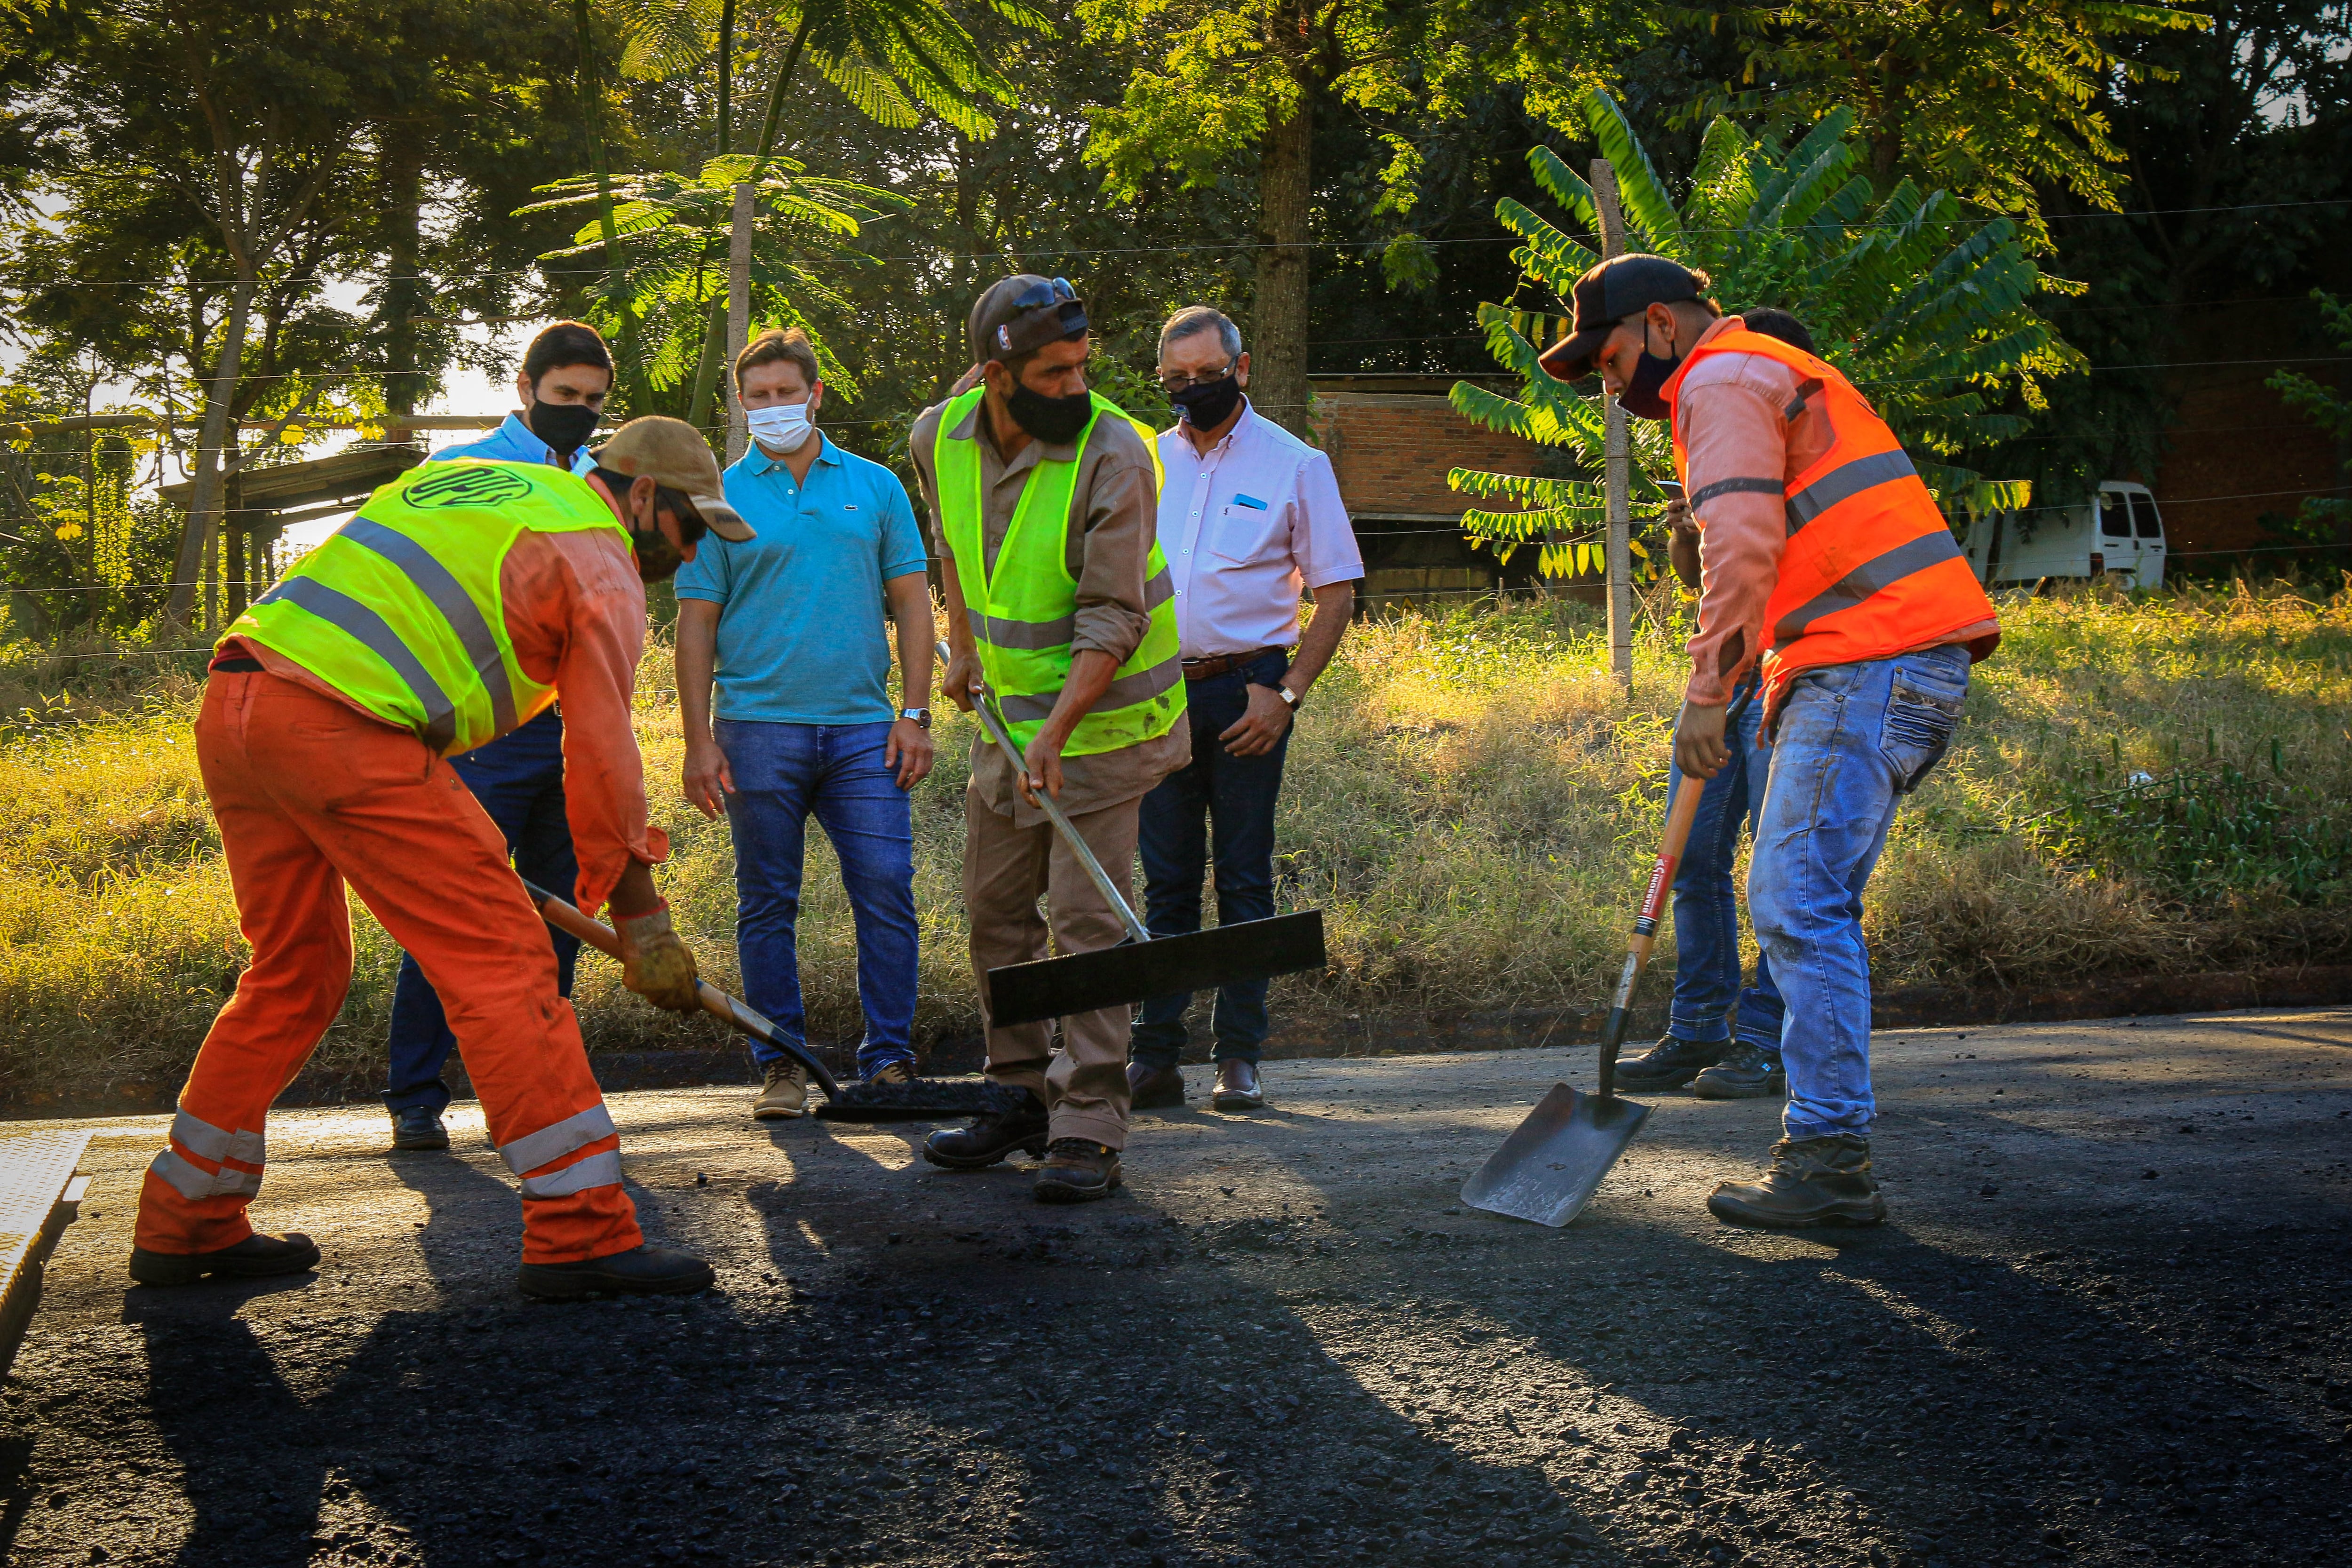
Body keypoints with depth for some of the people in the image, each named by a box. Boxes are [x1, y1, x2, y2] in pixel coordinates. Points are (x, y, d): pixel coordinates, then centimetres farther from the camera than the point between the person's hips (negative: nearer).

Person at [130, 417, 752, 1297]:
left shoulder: (465, 483, 28)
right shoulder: (601, 563, 4)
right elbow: (601, 754, 1)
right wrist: (640, 916, 8)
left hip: (232, 707, 9)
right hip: (344, 736, -9)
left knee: (294, 972, 21)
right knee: (501, 959, -4)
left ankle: (182, 1223, 28)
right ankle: (579, 1233, -5)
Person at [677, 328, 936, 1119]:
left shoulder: (875, 487, 11)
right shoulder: (720, 499, 6)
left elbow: (911, 600, 10)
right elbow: (697, 622, 4)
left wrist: (914, 713, 1)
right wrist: (698, 741, -3)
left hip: (863, 727, 1)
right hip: (759, 728, -1)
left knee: (887, 893, -4)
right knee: (767, 904, 4)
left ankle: (890, 1059, 6)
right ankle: (781, 1064, 13)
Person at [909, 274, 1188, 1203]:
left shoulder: (1116, 455, -21)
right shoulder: (940, 440, -4)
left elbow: (1113, 620, -23)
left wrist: (1055, 734, -31)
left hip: (1103, 717, -6)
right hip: (1009, 711, 6)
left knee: (1087, 917, -8)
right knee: (994, 908, 10)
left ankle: (1088, 1131, -1)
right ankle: (1023, 1098, 24)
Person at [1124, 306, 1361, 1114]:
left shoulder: (1294, 463, 0)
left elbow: (1336, 594, -1)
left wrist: (1285, 694, -10)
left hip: (1245, 693, -3)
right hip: (1157, 692, 3)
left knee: (1244, 879, 1)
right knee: (1165, 880, 5)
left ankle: (1239, 1057, 7)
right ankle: (1155, 1054, 9)